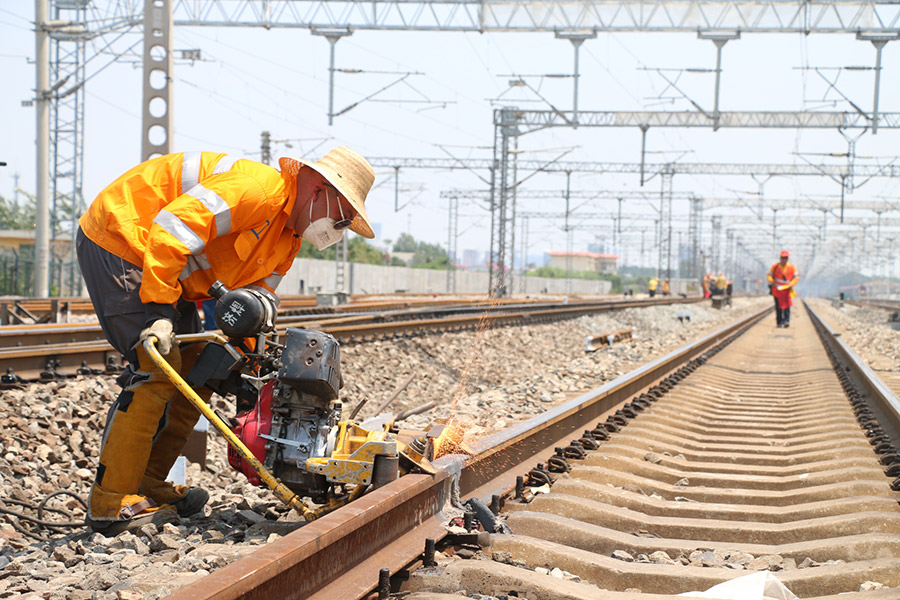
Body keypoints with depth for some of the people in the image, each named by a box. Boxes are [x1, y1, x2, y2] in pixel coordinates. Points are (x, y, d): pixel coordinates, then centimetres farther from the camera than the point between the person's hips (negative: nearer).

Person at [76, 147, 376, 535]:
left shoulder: (288, 237, 9)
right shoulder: (259, 189, -24)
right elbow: (170, 230, -31)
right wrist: (159, 310, -32)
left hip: (164, 267, 11)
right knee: (157, 369, -17)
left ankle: (147, 485, 15)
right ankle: (111, 505, -13)